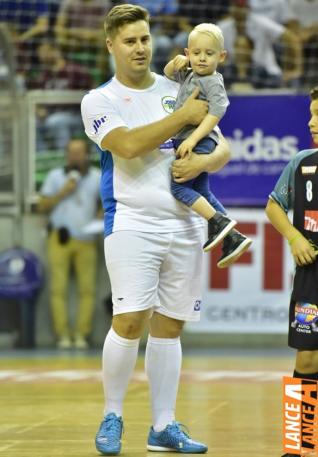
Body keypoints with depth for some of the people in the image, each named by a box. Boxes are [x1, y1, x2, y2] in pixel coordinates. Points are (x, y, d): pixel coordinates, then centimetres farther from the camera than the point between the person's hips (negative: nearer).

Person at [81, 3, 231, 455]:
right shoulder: (99, 100, 1)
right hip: (132, 222, -4)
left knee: (169, 326, 6)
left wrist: (203, 162, -13)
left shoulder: (178, 91, 13)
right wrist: (184, 116, -12)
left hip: (184, 224, 4)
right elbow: (128, 145, -17)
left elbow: (223, 150, 10)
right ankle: (112, 416, 2)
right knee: (130, 321, -14)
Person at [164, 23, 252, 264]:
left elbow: (215, 113, -22)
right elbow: (168, 73, 32)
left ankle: (220, 223, -17)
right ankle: (232, 238, 20)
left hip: (199, 142, -10)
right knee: (203, 194, 16)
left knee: (178, 187, -17)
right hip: (187, 141, 10)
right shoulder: (190, 75, 15)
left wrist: (192, 139, -29)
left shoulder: (212, 82, -12)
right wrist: (177, 62, 8)